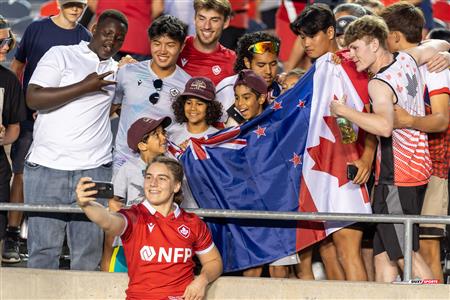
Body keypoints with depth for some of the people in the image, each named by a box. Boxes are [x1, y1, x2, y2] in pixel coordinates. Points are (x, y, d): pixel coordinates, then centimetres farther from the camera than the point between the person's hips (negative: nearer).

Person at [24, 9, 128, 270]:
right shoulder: (61, 55, 4)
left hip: (95, 170, 4)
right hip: (48, 168, -3)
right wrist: (85, 87, -10)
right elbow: (34, 98, -9)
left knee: (89, 252, -1)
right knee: (44, 248, -4)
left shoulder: (117, 70, 18)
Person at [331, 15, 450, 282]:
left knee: (407, 255, -9)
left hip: (396, 176, -9)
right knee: (383, 256, 8)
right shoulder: (408, 59, 7)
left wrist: (343, 110, -26)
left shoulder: (379, 84, -18)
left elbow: (384, 126, -37)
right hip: (419, 167, 9)